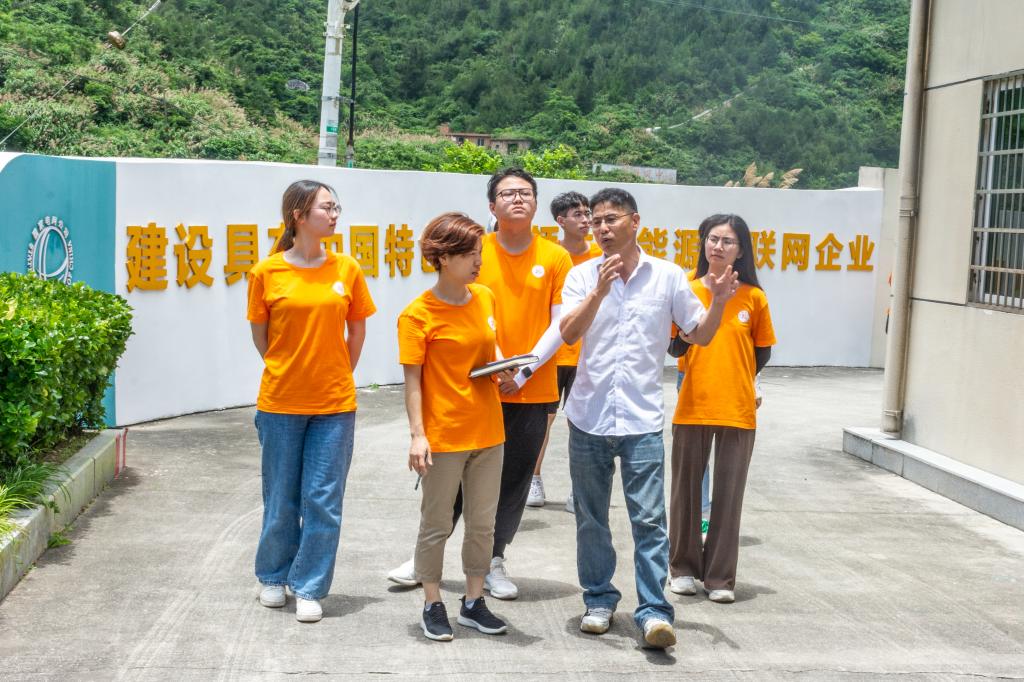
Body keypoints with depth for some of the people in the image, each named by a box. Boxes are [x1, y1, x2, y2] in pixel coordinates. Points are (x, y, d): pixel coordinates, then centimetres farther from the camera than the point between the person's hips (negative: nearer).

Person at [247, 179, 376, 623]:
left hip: (334, 404, 1)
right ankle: (272, 577, 33)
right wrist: (287, 372, 11)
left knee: (323, 500, 3)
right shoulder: (267, 272, -5)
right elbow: (260, 336, 7)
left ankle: (309, 589, 16)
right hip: (280, 403, -1)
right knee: (281, 499, 12)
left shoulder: (347, 270, -1)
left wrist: (335, 376, 11)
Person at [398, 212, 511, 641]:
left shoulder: (485, 298, 6)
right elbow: (413, 380, -11)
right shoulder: (418, 314, -11)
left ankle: (474, 602, 26)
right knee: (436, 525, 6)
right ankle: (433, 606, 20)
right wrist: (417, 434, -17)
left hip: (487, 431, 6)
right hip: (443, 436, -6)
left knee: (483, 523, 13)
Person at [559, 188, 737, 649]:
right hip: (589, 417, 2)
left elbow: (700, 334, 7)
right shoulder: (582, 276, 1)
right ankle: (599, 600, 26)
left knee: (650, 520, -6)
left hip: (642, 420, -2)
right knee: (591, 518, 12)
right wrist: (600, 290, -24)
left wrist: (718, 303, -11)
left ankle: (653, 611, -2)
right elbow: (569, 334, -13)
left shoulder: (668, 276, 2)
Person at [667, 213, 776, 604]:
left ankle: (720, 577, 16)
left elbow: (763, 350, 12)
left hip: (738, 410, 0)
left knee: (729, 494, 4)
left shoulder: (753, 297, 1)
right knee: (687, 489, 9)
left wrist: (744, 382, 3)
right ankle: (684, 568, 25)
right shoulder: (687, 290, 0)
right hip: (691, 407, 0)